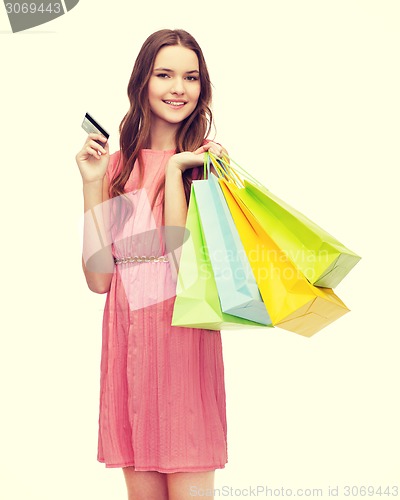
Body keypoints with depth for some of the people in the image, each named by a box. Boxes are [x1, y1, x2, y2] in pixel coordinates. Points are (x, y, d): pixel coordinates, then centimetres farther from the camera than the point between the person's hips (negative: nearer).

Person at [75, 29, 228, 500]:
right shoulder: (117, 165, 10)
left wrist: (175, 168, -12)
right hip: (127, 336, 3)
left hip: (184, 335, -3)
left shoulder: (207, 161, 2)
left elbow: (188, 263, -13)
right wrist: (92, 184, -3)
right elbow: (99, 278, 1)